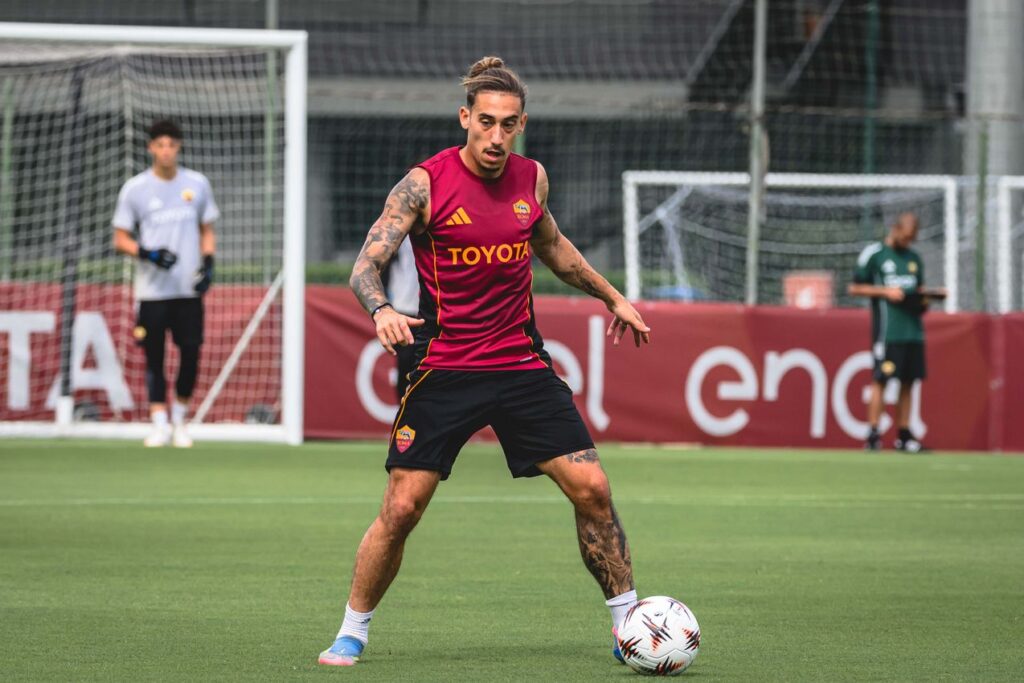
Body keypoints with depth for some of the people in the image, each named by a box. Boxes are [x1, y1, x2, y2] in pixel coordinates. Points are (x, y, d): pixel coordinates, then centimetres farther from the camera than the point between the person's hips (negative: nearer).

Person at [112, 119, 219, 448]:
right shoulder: (134, 189, 0)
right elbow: (120, 239, 3)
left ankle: (179, 420, 15)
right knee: (154, 357, -2)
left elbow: (207, 230, 15)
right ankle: (160, 424, 3)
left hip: (189, 288, 1)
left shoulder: (197, 184, 6)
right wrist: (149, 254, -14)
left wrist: (208, 263, -1)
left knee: (191, 353, -2)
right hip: (152, 289, -1)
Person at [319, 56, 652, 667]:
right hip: (444, 369, -4)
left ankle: (629, 621, 10)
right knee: (402, 507, -8)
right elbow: (367, 266, -13)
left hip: (522, 364, 4)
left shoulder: (532, 179, 4)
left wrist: (612, 297, 29)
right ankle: (352, 633, 10)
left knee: (591, 488, -3)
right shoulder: (425, 184, -10)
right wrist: (382, 310, -34)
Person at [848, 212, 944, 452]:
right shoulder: (873, 254, 0)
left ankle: (904, 435, 8)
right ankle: (873, 434, -9)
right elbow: (854, 288, 0)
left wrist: (925, 297, 4)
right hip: (886, 330, -6)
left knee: (908, 381, 5)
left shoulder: (914, 258, 18)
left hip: (913, 330, 6)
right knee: (881, 379, -10)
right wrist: (885, 291, -11)